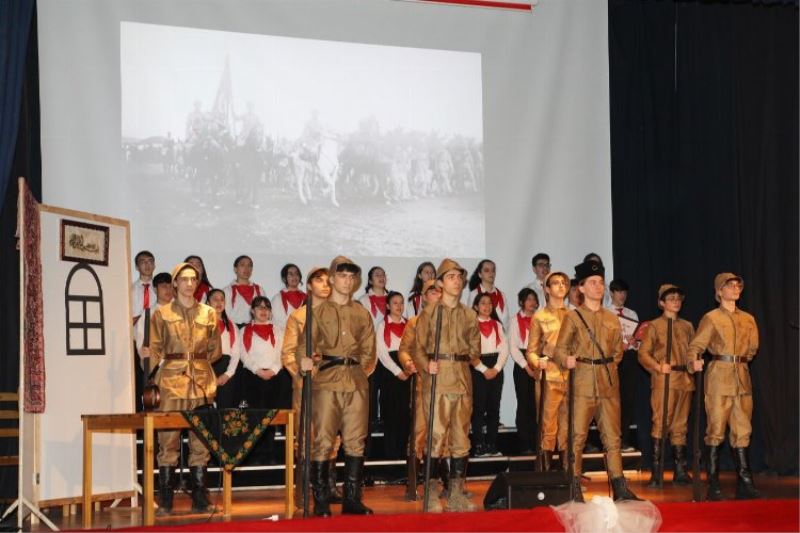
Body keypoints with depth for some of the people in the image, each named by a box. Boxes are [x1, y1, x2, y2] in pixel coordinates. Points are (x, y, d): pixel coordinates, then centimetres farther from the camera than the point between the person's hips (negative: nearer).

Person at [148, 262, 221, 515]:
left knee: (201, 442, 3)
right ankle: (165, 502, 1)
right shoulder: (162, 314, 5)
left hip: (202, 381, 2)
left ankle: (200, 499, 8)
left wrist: (198, 362, 5)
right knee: (168, 441, -3)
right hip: (172, 381, -2)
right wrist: (172, 365, 0)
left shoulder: (209, 314, 11)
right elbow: (155, 350, 6)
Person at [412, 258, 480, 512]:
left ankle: (457, 493, 11)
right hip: (437, 380, -4)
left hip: (463, 381, 4)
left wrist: (468, 360, 1)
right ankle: (432, 494, -2)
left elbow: (475, 349, 18)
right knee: (436, 436, -7)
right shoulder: (428, 313, 4)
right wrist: (426, 365, -16)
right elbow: (418, 348, 0)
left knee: (461, 437, 4)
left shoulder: (470, 316, 15)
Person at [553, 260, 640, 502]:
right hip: (583, 384, -4)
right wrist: (567, 360, -23)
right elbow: (560, 349, -3)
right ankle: (574, 489, 2)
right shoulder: (573, 317, 1)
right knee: (577, 437, -3)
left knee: (613, 437, 6)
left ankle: (620, 488, 8)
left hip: (609, 384, 4)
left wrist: (610, 364, 7)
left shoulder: (612, 318, 13)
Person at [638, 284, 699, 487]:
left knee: (680, 425, 8)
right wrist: (658, 367, -16)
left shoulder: (687, 326, 17)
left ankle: (681, 472, 12)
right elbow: (643, 353, -1)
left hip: (685, 379, 4)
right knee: (660, 423, -10)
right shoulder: (654, 326, 4)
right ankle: (657, 474, -10)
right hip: (663, 380, -4)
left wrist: (696, 363, -3)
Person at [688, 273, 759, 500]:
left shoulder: (748, 319, 13)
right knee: (716, 430, -5)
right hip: (719, 377, -5)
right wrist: (694, 365, -18)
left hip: (742, 377, 5)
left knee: (742, 431, 4)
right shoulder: (711, 318, 1)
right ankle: (713, 486, -2)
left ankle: (744, 484, 7)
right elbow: (695, 347, -2)